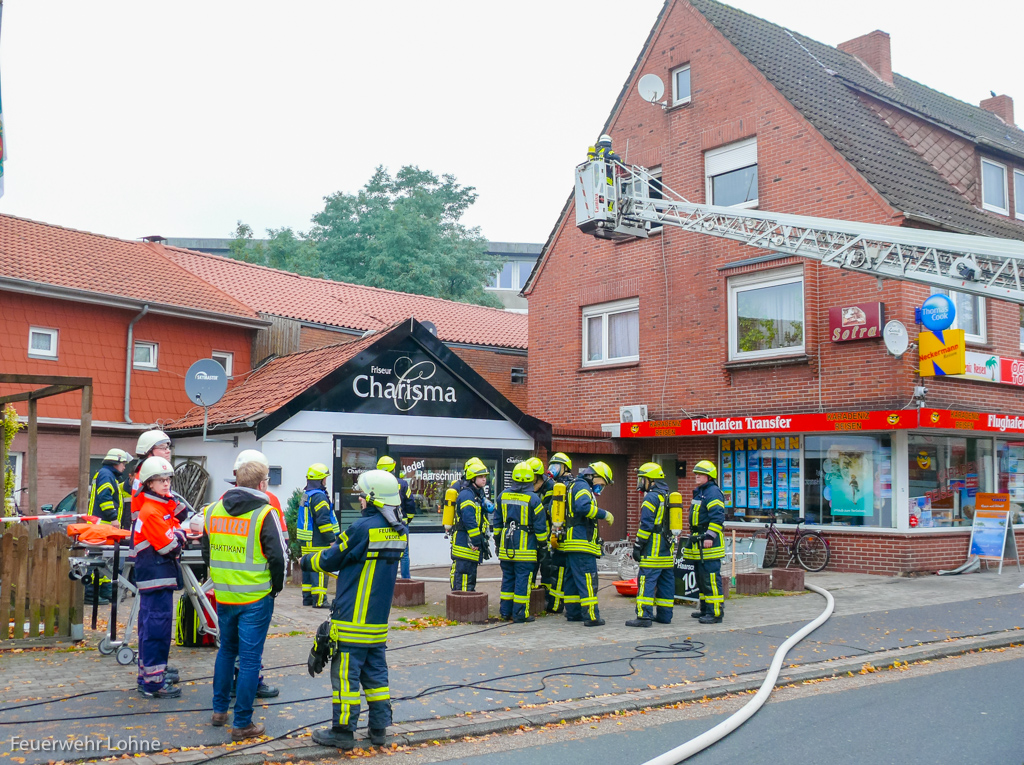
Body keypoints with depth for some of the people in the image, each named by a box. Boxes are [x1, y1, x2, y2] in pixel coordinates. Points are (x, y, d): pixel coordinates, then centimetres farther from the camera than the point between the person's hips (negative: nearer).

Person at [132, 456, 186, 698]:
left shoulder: (165, 506, 15)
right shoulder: (150, 511, -16)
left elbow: (175, 535, 19)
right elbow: (169, 545, -20)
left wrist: (178, 536, -2)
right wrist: (181, 536, -3)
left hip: (162, 576, 10)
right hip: (156, 577, -10)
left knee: (150, 625, 17)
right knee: (157, 626, -7)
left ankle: (149, 673, 29)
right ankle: (153, 682, -3)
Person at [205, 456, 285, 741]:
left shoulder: (215, 510, 6)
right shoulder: (265, 513, -13)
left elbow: (207, 551, 14)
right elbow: (276, 556, -15)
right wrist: (277, 587, 0)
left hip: (223, 596, 6)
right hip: (255, 598, -6)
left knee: (226, 650, 23)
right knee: (250, 658, 2)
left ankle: (219, 710, 31)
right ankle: (242, 724, 7)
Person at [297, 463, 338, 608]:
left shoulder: (306, 495, 16)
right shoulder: (319, 496, -16)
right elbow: (323, 520, -22)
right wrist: (331, 539, -17)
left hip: (307, 542, 10)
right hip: (318, 544, -10)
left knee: (308, 569, 14)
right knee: (320, 570, -7)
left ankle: (307, 598, 20)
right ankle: (319, 600, -8)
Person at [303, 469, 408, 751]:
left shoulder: (363, 528, -19)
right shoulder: (399, 530, 4)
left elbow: (331, 560, -7)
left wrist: (306, 561, 11)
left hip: (353, 619, -7)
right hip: (379, 620, 8)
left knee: (346, 675, 2)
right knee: (375, 672, 15)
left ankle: (343, 731, 9)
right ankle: (379, 728, 20)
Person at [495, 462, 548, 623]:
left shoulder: (503, 496, 6)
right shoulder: (533, 499, -9)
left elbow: (497, 522, 14)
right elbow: (540, 525, -7)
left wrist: (498, 540, 23)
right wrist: (542, 543, 5)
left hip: (506, 545, 5)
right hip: (525, 547, -5)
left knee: (507, 578, 14)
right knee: (522, 579, 0)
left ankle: (505, 611, 19)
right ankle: (520, 614, 2)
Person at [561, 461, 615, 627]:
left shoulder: (574, 486, 23)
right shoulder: (582, 486, -9)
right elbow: (584, 507, -27)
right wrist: (604, 514, -17)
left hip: (571, 543, 11)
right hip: (582, 544, -11)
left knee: (572, 579, 14)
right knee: (588, 581, -9)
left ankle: (573, 613, 20)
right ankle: (591, 617, -10)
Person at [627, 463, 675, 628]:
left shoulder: (651, 497, -12)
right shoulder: (668, 496, 17)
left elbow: (646, 524, -17)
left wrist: (638, 546, -13)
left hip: (653, 549, -9)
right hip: (667, 549, 9)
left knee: (647, 580, -10)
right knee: (666, 581, 12)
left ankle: (644, 616, -14)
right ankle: (665, 615, 18)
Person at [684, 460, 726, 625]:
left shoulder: (713, 492, -12)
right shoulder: (699, 493, 20)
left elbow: (717, 517, -21)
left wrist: (710, 536, -24)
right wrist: (694, 537, 28)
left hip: (709, 544, -11)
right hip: (699, 544, 11)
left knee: (710, 578, -11)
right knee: (701, 577, 16)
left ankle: (715, 612, -8)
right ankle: (705, 609, 25)